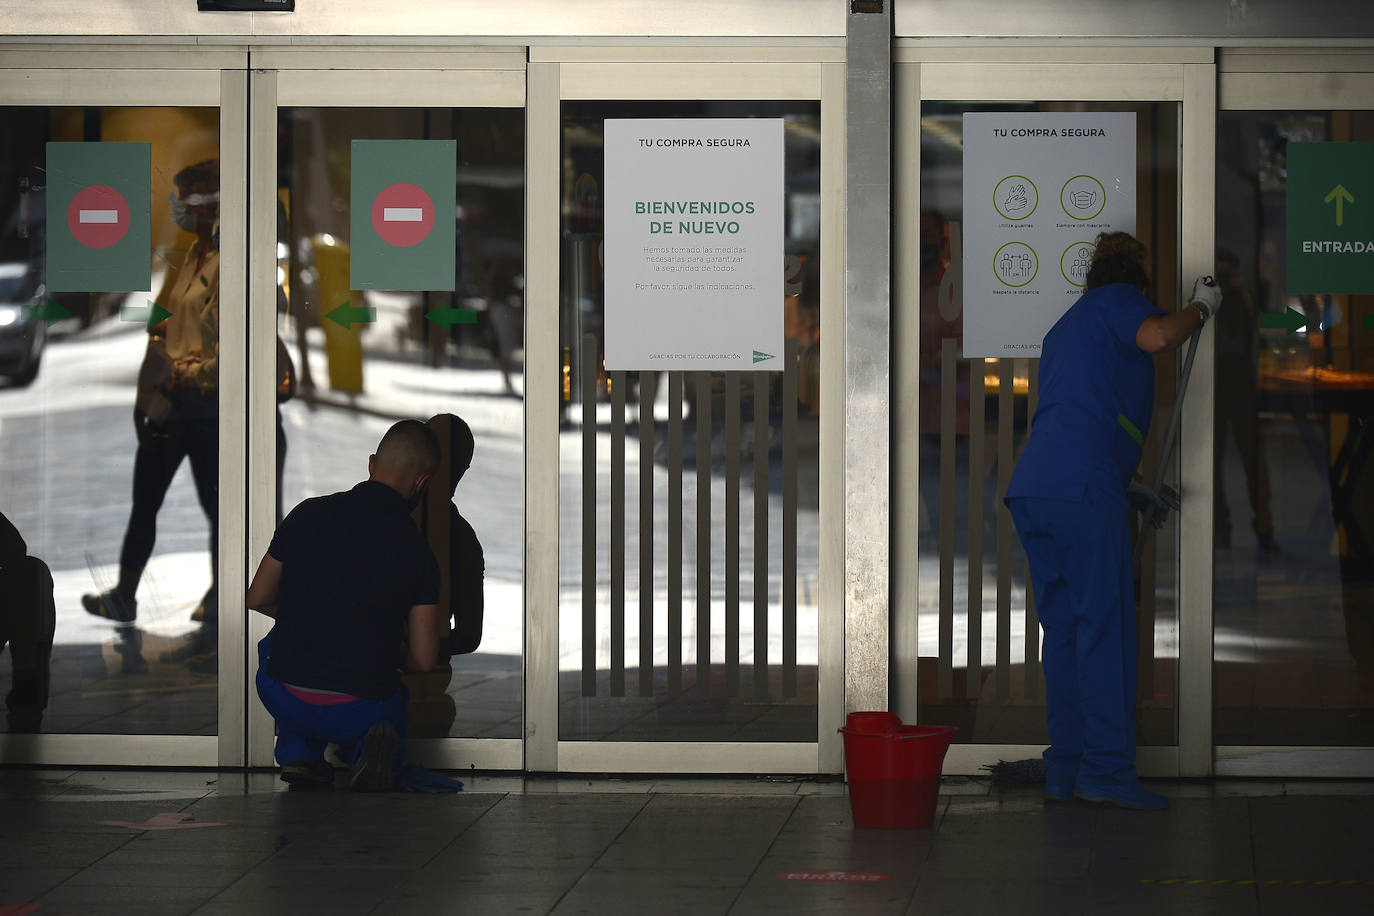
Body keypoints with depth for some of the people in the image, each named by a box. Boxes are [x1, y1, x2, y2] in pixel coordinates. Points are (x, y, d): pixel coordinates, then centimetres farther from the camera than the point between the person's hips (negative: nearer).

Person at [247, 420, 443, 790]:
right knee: (395, 694, 35)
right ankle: (370, 749, 0)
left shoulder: (308, 514, 1)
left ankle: (298, 752, 17)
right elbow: (423, 660, -2)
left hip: (284, 700, 2)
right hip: (357, 712, -2)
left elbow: (258, 599, 11)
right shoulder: (415, 551, -3)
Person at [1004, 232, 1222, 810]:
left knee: (1063, 626, 10)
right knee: (1105, 626, -7)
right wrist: (1200, 307, 5)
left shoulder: (1064, 327, 32)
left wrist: (1137, 491, 44)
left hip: (1032, 483, 8)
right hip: (1082, 484, -8)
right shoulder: (1118, 302, 8)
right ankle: (1106, 768, -10)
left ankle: (1064, 768, 8)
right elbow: (1157, 337, -15)